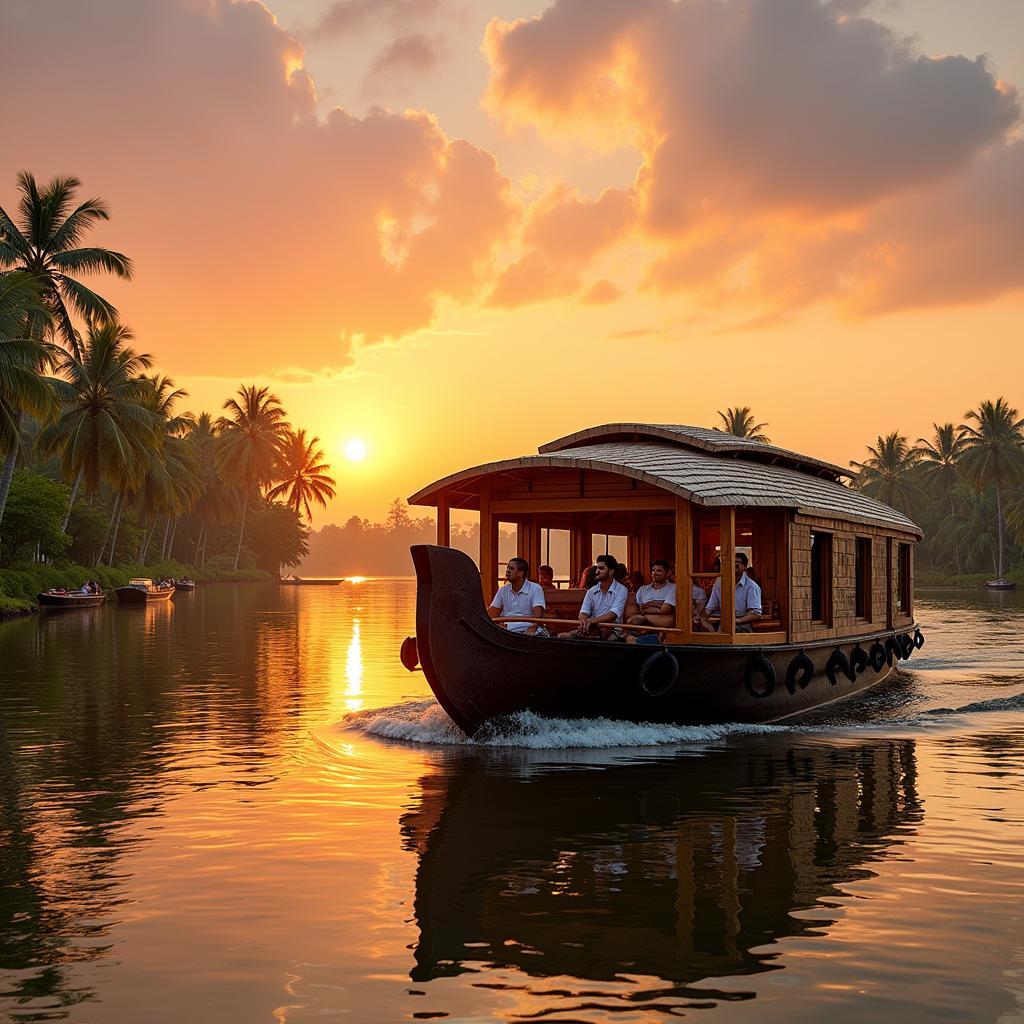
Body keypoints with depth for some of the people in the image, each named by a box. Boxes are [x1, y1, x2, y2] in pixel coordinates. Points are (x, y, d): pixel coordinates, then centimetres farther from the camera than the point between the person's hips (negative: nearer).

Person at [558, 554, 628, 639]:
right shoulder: (592, 591, 14)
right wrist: (584, 623, -21)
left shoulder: (621, 590, -1)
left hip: (611, 630, -4)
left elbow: (613, 615, -14)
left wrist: (592, 621, -28)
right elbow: (583, 612, 4)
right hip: (593, 629, 4)